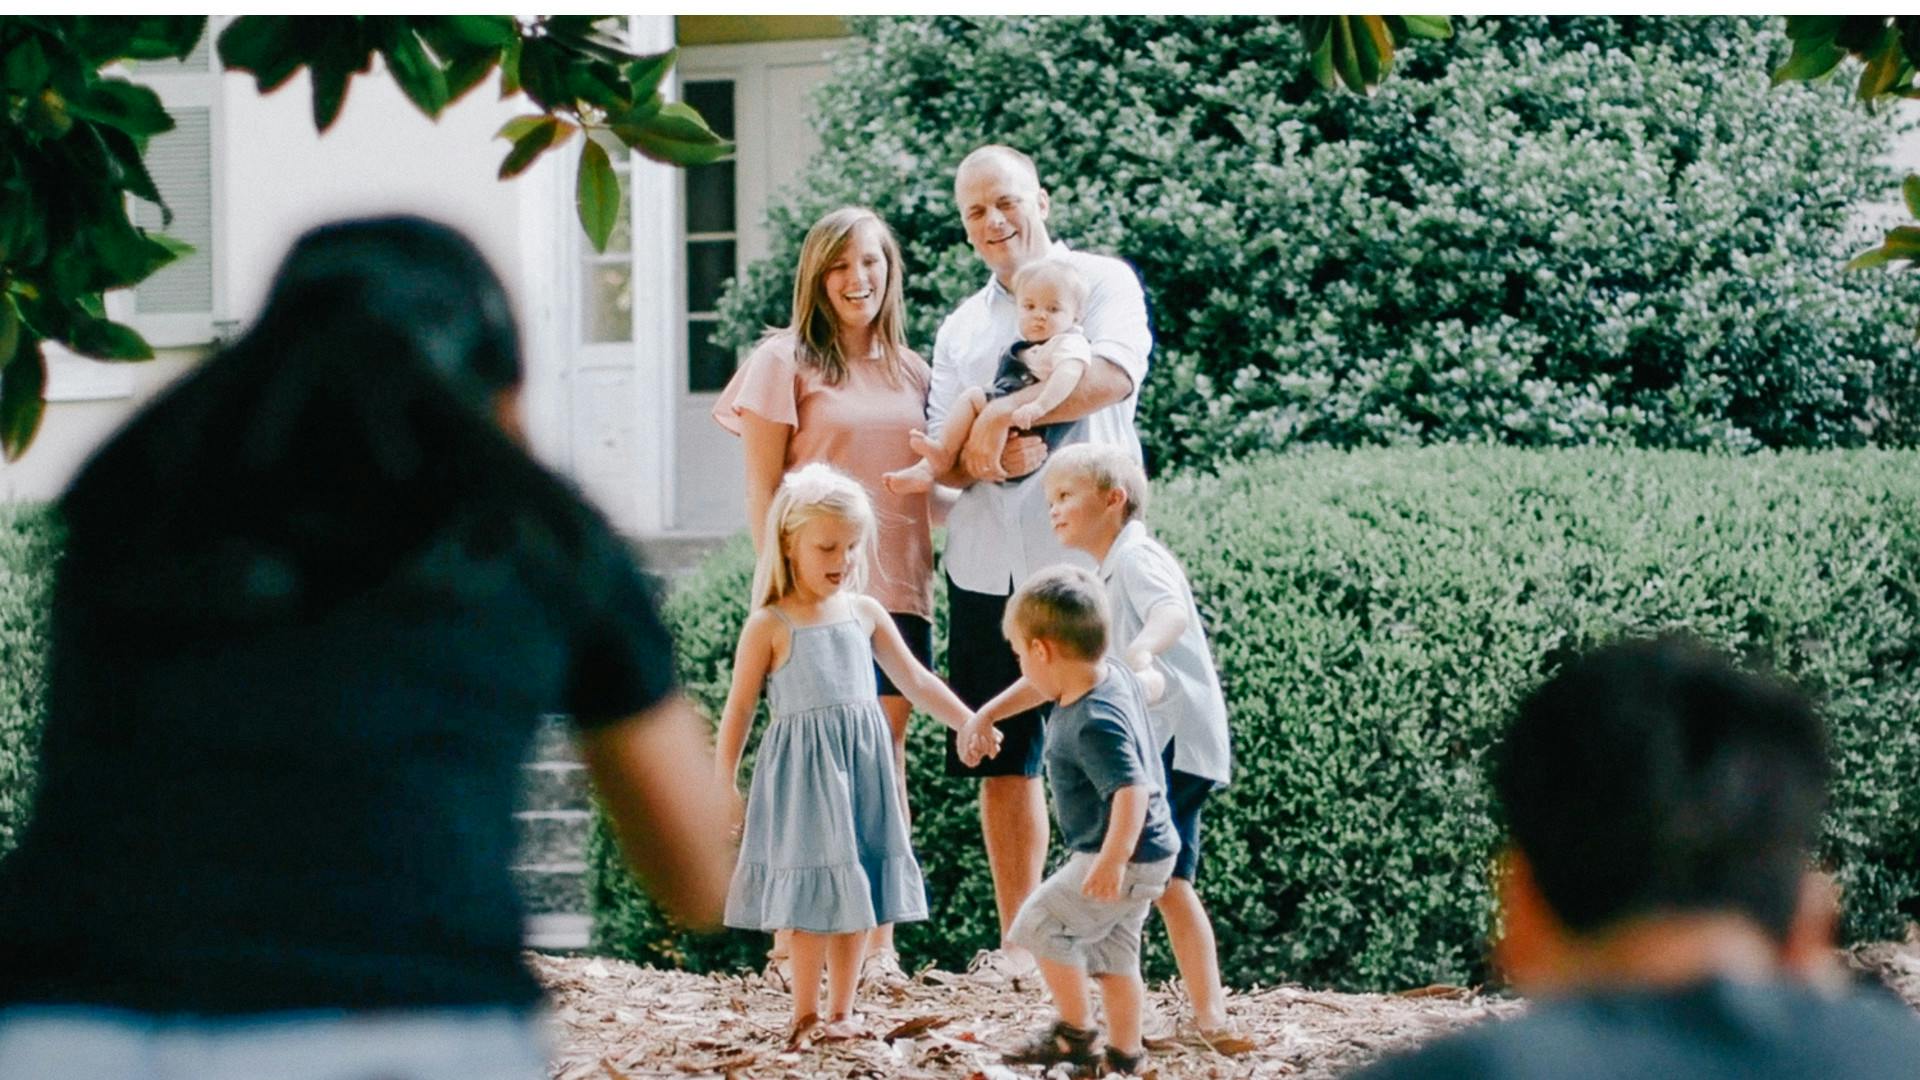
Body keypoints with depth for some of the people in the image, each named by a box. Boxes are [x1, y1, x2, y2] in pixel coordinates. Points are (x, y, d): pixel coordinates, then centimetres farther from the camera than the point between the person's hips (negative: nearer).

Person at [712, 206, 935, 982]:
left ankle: (879, 940, 6)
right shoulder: (786, 362, 0)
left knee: (886, 750, 3)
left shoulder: (910, 372, 15)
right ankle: (792, 941, 2)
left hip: (898, 584, 5)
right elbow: (762, 487, -3)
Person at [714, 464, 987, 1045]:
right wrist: (723, 793, -5)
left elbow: (915, 681, 15)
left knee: (857, 893, 7)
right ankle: (805, 1016, 4)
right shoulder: (769, 625, -5)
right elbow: (739, 710, -3)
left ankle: (841, 1012, 15)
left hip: (863, 764, 5)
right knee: (815, 894, -5)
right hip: (803, 771, -5)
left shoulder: (865, 613, 8)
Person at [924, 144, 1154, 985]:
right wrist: (989, 459, -12)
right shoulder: (960, 330, 19)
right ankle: (1016, 941, 12)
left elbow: (1115, 376, -16)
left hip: (1087, 557, -5)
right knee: (1001, 758, 6)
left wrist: (1003, 415, -17)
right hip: (987, 567, 5)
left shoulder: (1100, 283, 3)